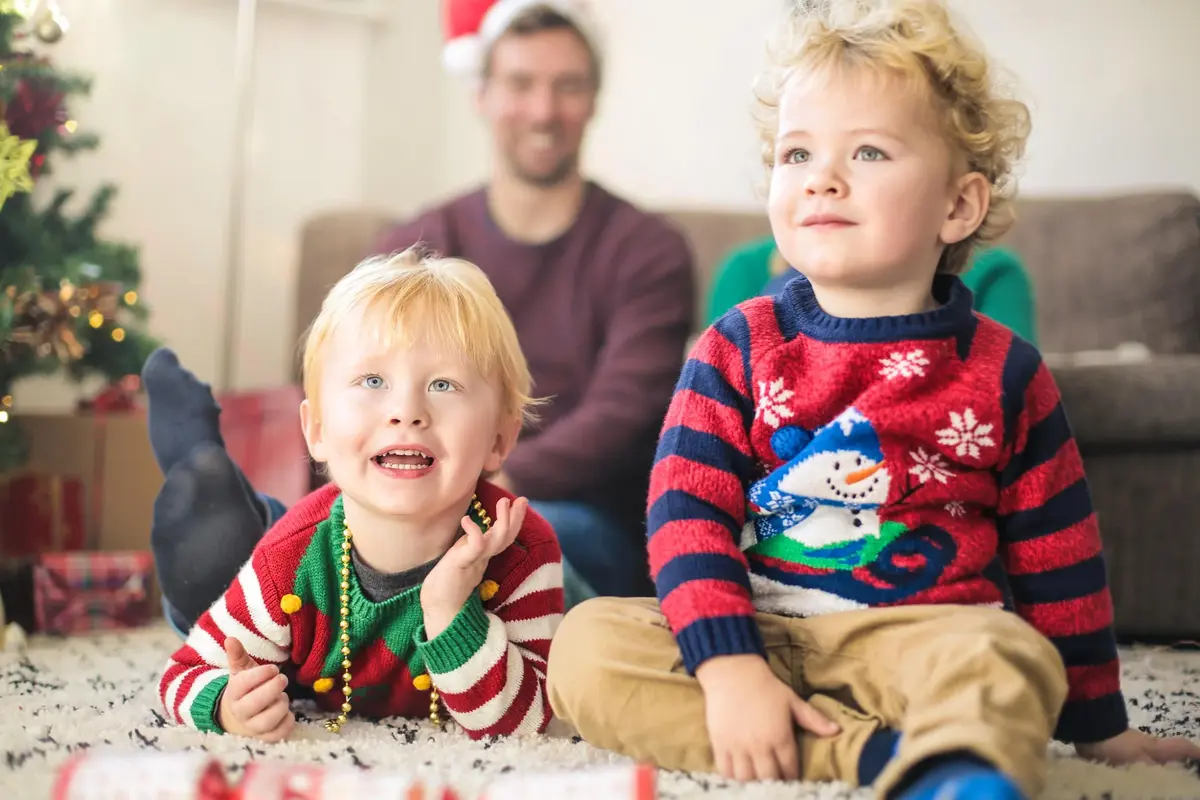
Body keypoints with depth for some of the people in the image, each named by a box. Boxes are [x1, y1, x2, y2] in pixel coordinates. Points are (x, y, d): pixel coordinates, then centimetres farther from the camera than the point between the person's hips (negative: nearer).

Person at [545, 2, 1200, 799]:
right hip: (756, 636, 2)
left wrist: (1098, 727, 16)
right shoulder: (737, 349, 4)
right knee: (584, 644, -23)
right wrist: (728, 667, -21)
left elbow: (1058, 561, 10)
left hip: (923, 632, -2)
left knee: (1001, 662, -34)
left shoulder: (1003, 373, 3)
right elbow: (686, 513, -6)